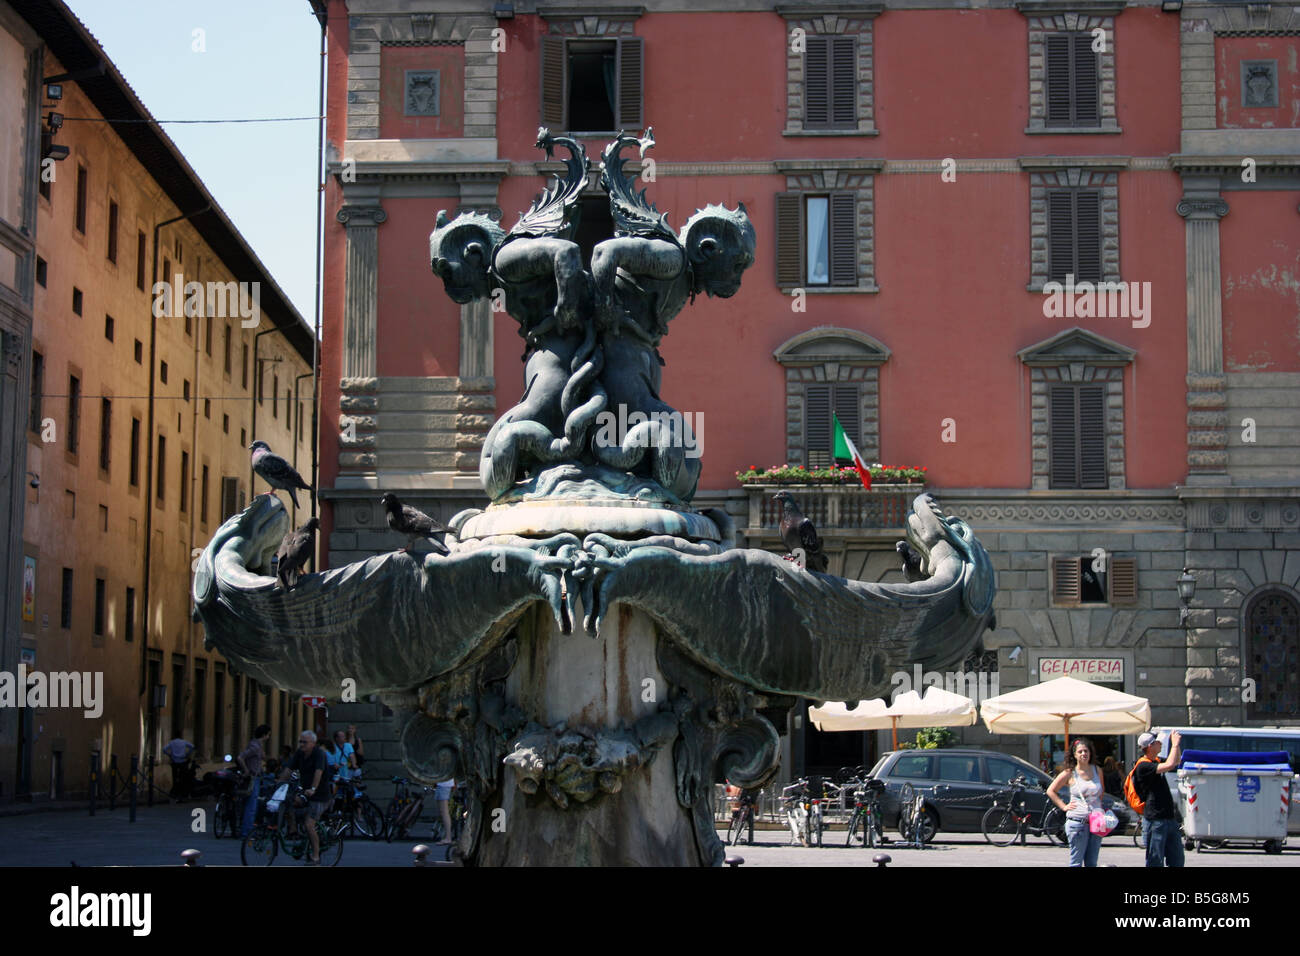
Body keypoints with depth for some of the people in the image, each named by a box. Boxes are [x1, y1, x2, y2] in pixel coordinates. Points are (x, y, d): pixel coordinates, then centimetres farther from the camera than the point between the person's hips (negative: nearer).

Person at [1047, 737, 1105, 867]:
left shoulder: (1097, 771, 10)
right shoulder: (1070, 773, -2)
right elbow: (1051, 791, 5)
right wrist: (1064, 806, -2)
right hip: (1077, 822, -4)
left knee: (1092, 863, 8)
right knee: (1076, 863, -3)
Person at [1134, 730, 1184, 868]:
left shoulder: (1156, 761, 13)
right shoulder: (1143, 766, -15)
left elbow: (1177, 761, 30)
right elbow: (1170, 765, -27)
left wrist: (1176, 743, 14)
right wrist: (1175, 744, -15)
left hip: (1170, 819, 9)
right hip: (1155, 820, -9)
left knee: (1177, 860, 10)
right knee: (1156, 861, -3)